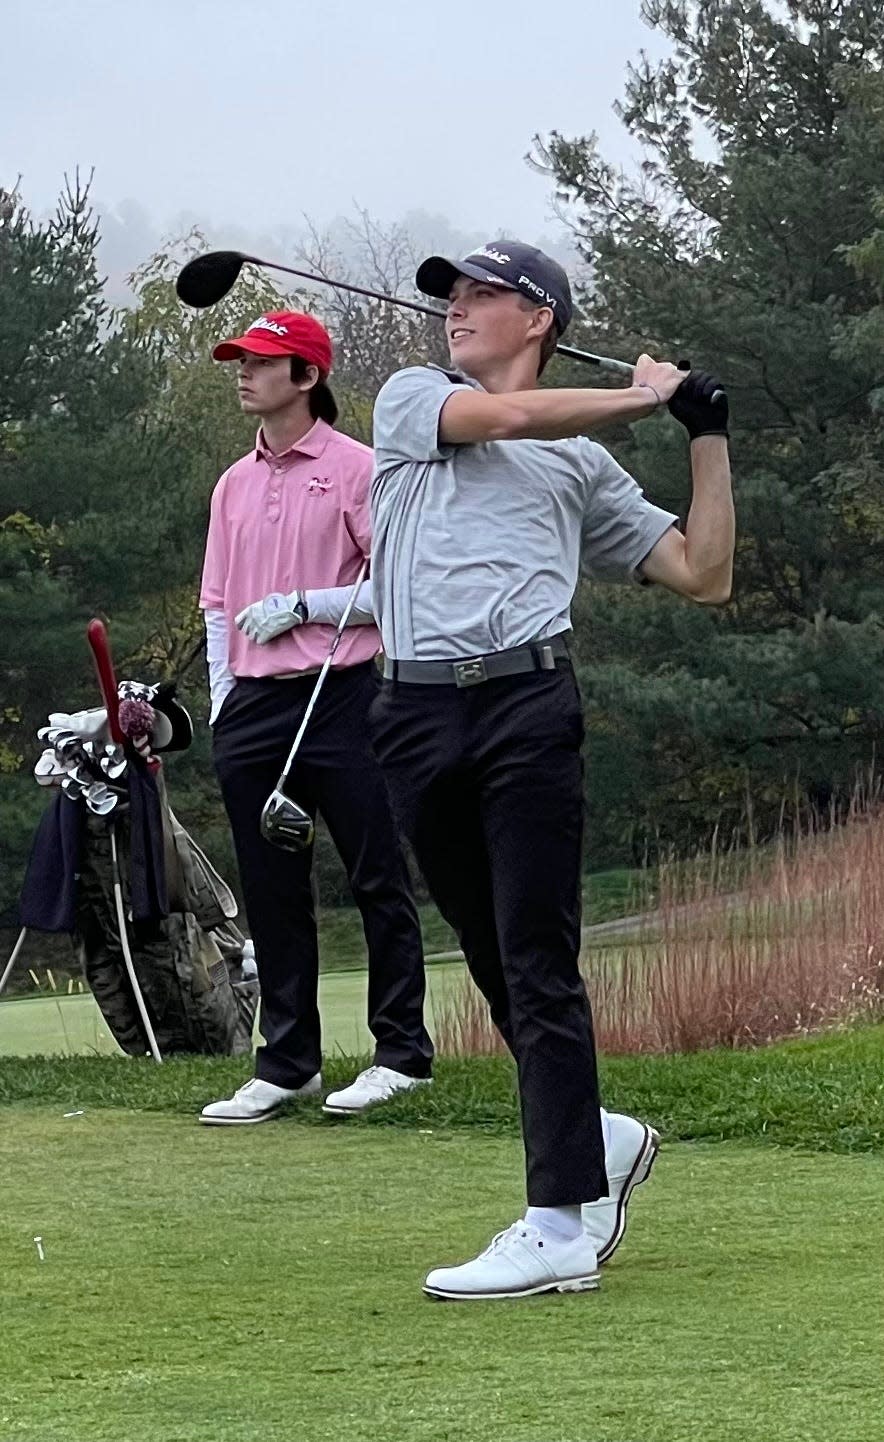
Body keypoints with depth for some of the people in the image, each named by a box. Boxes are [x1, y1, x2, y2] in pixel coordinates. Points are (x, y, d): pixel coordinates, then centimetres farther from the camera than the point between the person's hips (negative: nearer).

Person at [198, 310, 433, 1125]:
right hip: (252, 710, 6)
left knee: (376, 878, -3)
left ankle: (402, 1050, 3)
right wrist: (222, 703, 10)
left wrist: (303, 606, -11)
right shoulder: (235, 485, 17)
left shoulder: (356, 468, -3)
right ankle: (287, 1063, 11)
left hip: (339, 698, -6)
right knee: (272, 894, 7)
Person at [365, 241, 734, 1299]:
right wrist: (641, 398, 8)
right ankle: (593, 1142, 27)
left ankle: (563, 1228, -11)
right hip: (416, 713, 2)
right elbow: (505, 418, -1)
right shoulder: (411, 400, 20)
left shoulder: (584, 467, 22)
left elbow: (704, 575, 18)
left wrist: (709, 438, 16)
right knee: (493, 960, 7)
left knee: (538, 963, -9)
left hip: (527, 705, -2)